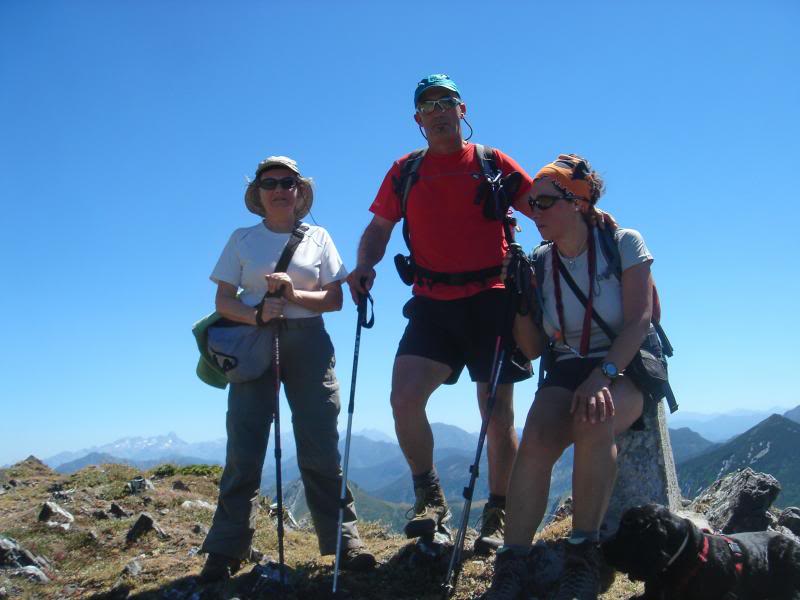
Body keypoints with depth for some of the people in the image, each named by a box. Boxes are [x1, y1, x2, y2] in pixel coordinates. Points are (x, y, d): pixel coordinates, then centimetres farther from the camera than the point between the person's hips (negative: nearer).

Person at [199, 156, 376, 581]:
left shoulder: (318, 238, 10)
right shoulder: (242, 239, 10)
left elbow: (335, 299, 4)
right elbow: (224, 300, 3)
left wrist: (295, 295, -14)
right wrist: (256, 314, -18)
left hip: (308, 343, 0)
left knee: (320, 448, -2)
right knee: (243, 450, -2)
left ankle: (343, 541, 5)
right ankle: (225, 550, 6)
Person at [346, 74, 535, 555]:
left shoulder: (492, 163, 6)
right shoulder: (405, 171, 11)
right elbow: (378, 228, 13)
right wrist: (365, 265, -7)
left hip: (491, 298, -1)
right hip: (433, 303, 2)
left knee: (498, 412, 3)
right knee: (404, 396, -15)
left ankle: (498, 516, 20)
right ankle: (431, 500, 6)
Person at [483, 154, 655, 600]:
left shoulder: (624, 244, -4)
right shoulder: (539, 262, 5)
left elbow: (639, 320, -14)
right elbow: (533, 349, 6)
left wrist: (602, 375, -28)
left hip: (627, 368, -3)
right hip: (567, 370, 3)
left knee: (593, 422, -37)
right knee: (536, 439, -29)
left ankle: (583, 557, -23)